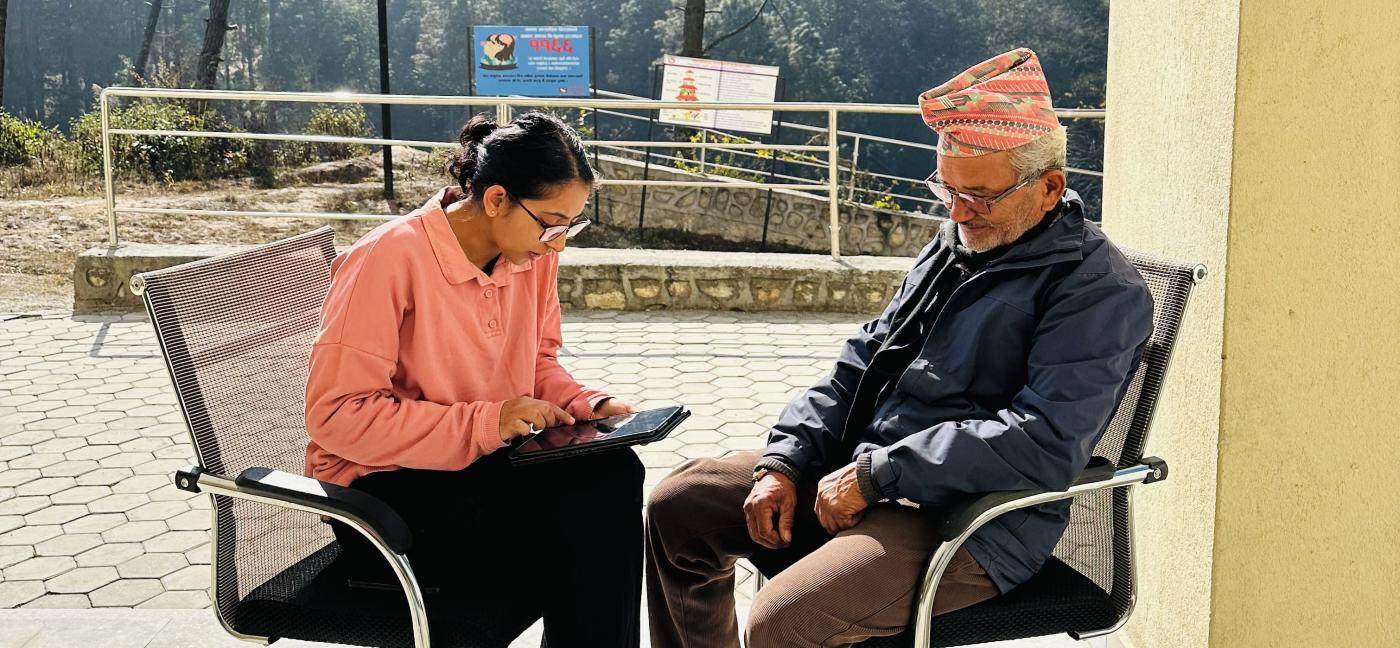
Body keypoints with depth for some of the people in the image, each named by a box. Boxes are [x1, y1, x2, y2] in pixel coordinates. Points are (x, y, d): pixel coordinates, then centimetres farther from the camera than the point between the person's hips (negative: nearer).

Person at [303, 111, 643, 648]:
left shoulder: (534, 252, 1)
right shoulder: (390, 260, -19)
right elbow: (335, 414, -20)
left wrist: (591, 405, -5)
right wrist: (485, 423, -26)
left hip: (486, 466, 6)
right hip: (382, 485, -6)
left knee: (612, 477, -23)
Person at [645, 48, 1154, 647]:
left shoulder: (1099, 291, -13)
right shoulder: (954, 246, 13)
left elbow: (1043, 445, -24)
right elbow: (860, 365, 15)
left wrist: (876, 474, -23)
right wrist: (784, 462, 1)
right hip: (862, 475, 9)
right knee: (678, 504, 7)